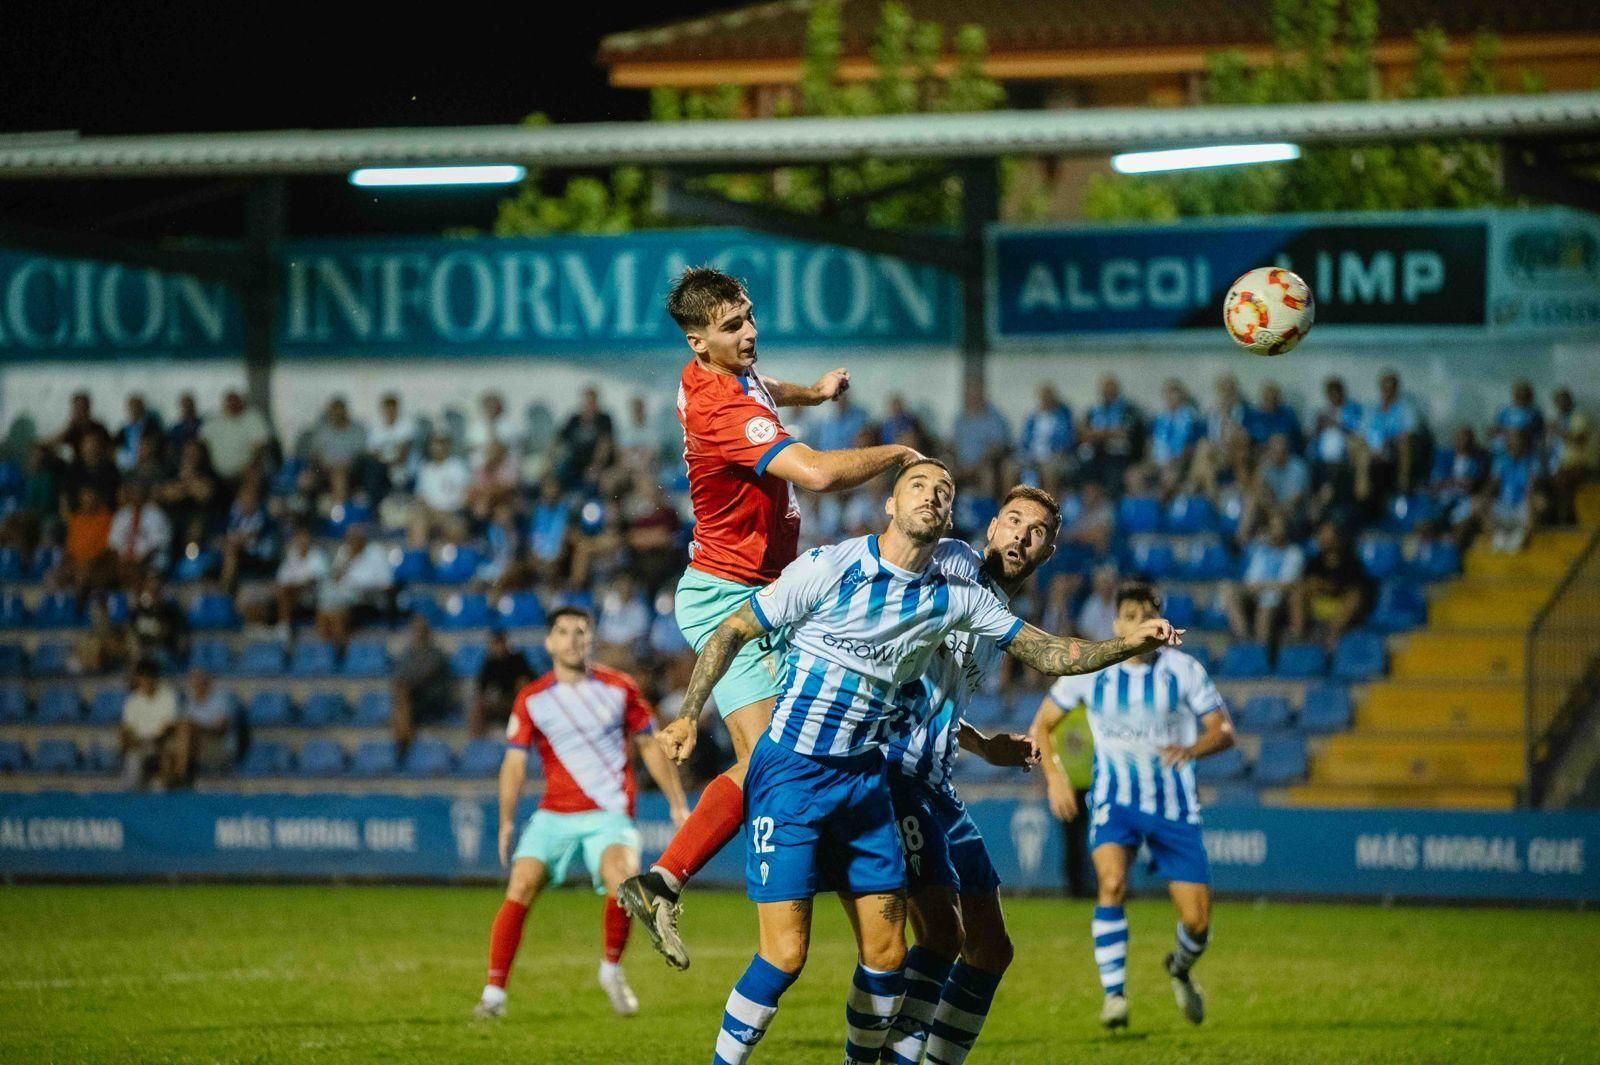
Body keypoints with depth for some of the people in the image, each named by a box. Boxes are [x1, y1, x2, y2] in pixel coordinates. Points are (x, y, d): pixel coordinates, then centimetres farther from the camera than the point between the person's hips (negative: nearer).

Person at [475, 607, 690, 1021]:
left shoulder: (619, 689, 3)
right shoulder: (531, 699, 2)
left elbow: (650, 746, 11)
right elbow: (515, 761, 2)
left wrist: (677, 804, 10)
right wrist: (507, 821, -6)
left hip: (609, 814, -1)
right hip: (553, 813, 1)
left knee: (622, 879, -27)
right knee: (521, 886, -17)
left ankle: (612, 970, -2)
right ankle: (494, 993, -11)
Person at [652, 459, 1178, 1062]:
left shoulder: (955, 595, 2)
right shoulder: (828, 569, -11)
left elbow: (1046, 653, 8)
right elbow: (731, 632, -2)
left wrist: (1129, 644, -6)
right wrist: (688, 716, -11)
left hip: (863, 780, 5)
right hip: (790, 773, -5)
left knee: (887, 955, 2)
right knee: (785, 954, -13)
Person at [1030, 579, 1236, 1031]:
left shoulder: (1183, 670, -4)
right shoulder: (1090, 671, -3)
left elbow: (1224, 731, -3)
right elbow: (1041, 726, 7)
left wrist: (1191, 749, -25)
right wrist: (1054, 776, -10)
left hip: (1174, 806, 1)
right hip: (1114, 801, -1)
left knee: (1198, 921, -3)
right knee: (1112, 882, -30)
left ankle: (1180, 968, 33)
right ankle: (1113, 992, -21)